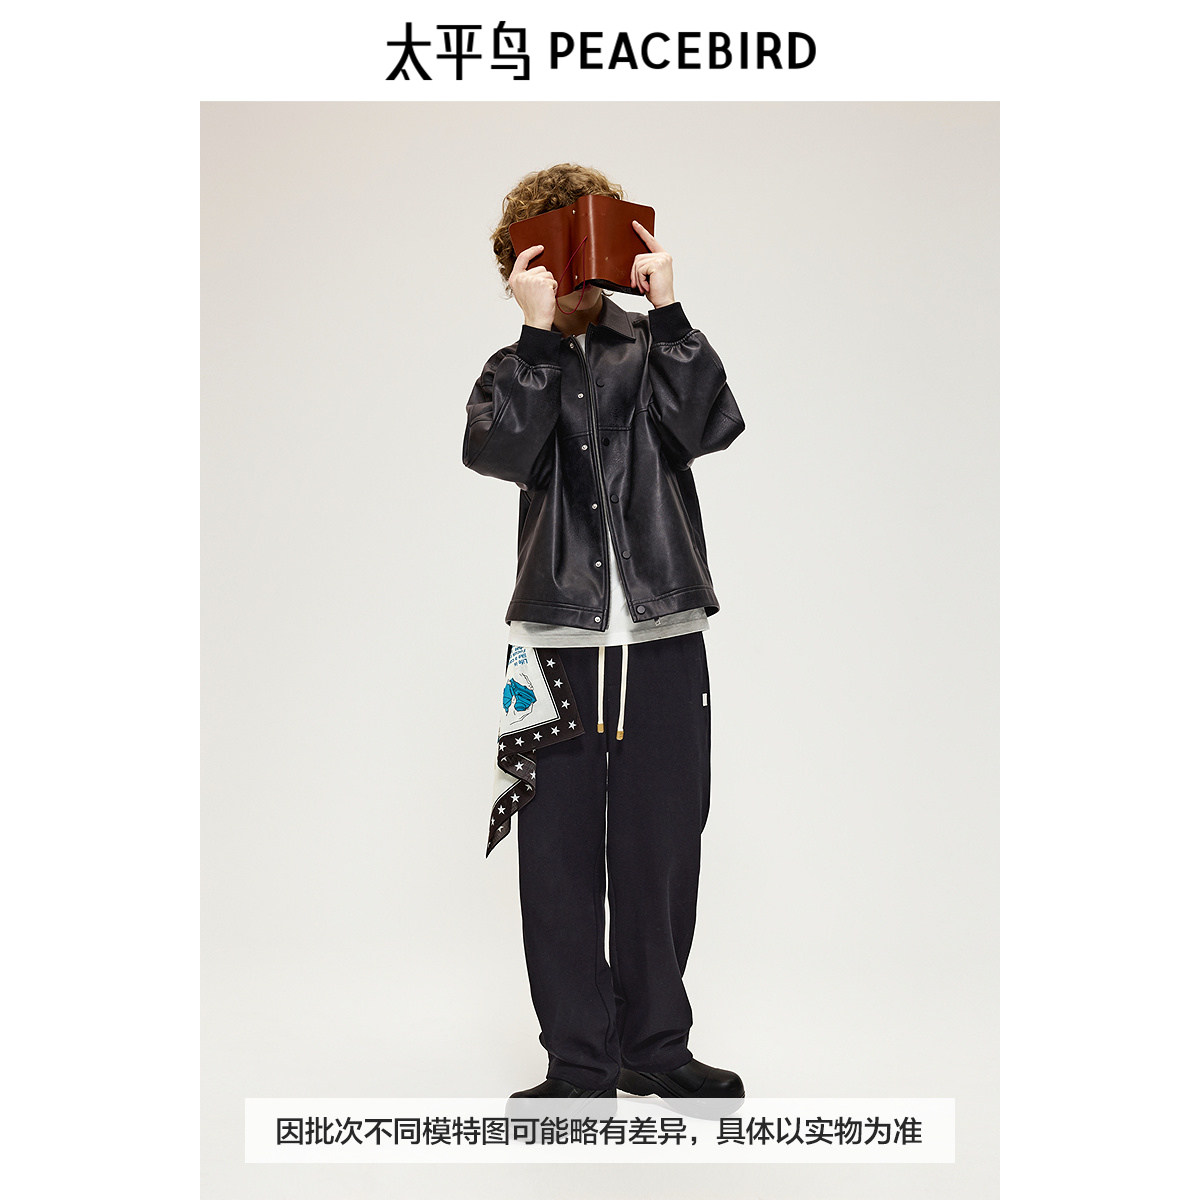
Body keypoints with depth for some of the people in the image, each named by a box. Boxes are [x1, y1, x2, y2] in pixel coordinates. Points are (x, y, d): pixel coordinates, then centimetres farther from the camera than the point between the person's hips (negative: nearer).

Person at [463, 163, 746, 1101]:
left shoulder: (652, 348, 9)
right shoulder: (516, 370, 10)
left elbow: (713, 425, -10)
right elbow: (499, 449, -11)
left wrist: (667, 308, -12)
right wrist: (538, 330, -14)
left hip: (666, 642, 0)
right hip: (558, 644, 0)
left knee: (662, 854, 7)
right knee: (561, 862, 2)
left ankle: (656, 1047, 23)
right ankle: (579, 1063, 15)